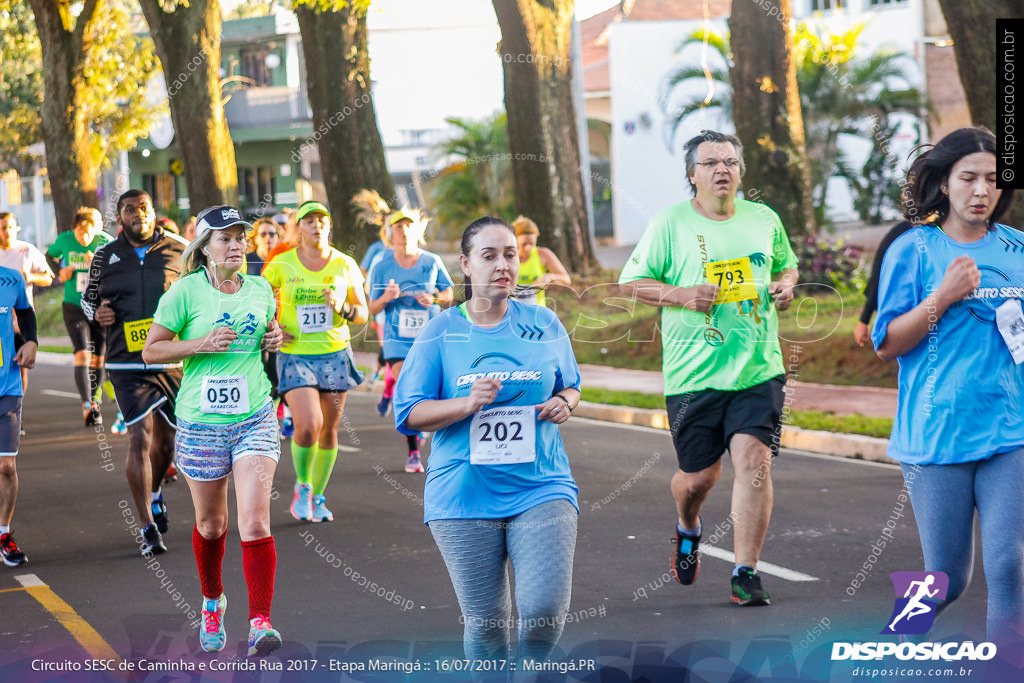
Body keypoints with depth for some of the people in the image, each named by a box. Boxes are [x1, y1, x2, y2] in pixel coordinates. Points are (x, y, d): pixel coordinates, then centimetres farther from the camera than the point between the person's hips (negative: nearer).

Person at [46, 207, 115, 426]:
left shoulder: (106, 243, -10)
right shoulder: (65, 240, -5)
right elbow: (50, 256, 16)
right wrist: (61, 272, -2)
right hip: (74, 306, 0)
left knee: (98, 359, 8)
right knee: (82, 354, -16)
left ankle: (94, 400, 30)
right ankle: (87, 407, -23)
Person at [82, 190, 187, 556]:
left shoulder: (178, 251, 4)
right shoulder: (105, 256, 5)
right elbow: (88, 296, 19)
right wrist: (96, 312, -3)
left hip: (172, 359, 2)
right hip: (128, 363, -2)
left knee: (166, 437, 15)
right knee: (140, 437, -13)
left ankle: (154, 495, 47)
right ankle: (148, 528, -11)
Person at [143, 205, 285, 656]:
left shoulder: (259, 290, 4)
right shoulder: (186, 291, -7)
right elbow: (151, 351, -5)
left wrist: (275, 339, 1)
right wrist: (202, 344, -17)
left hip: (255, 419, 1)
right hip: (202, 422, -1)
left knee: (255, 523, -13)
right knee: (210, 525, 13)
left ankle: (260, 622, -12)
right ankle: (212, 601, 40)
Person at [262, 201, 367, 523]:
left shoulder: (345, 266, 2)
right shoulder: (281, 265, -2)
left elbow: (362, 314, 8)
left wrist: (341, 308, -12)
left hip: (335, 355, 2)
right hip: (295, 356, -2)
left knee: (328, 430, 6)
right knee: (308, 425, -18)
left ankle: (318, 497, 24)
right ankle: (302, 487, 7)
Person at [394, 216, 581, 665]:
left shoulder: (545, 324, 8)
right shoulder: (441, 332, 2)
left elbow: (571, 386, 22)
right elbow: (408, 413, -1)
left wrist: (564, 403, -2)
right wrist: (468, 403, -16)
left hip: (541, 488, 1)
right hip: (464, 495, -1)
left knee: (546, 611, -13)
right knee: (485, 623, 3)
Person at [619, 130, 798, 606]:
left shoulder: (765, 220, 9)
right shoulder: (670, 224, -2)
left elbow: (786, 264, 26)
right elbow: (630, 282, 1)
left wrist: (786, 286, 3)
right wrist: (682, 295, -14)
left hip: (759, 370, 2)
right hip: (693, 375, -1)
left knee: (754, 461, -14)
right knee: (699, 475, 7)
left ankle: (745, 573, -7)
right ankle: (687, 530, 44)